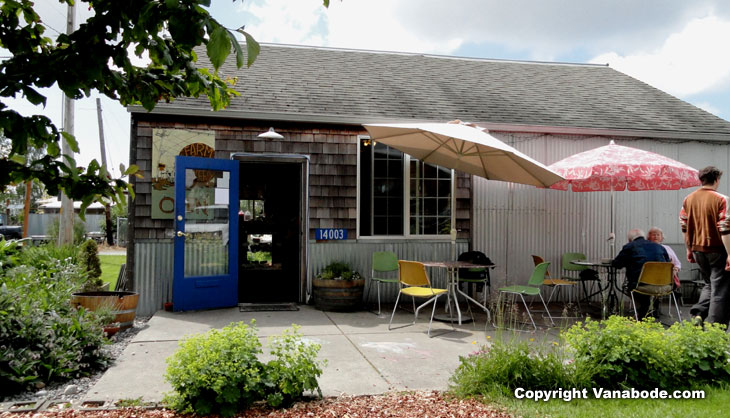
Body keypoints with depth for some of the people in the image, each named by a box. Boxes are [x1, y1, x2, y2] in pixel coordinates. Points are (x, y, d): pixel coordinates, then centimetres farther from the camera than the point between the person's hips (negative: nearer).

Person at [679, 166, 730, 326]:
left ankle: (698, 313, 5)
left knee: (709, 284, 22)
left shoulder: (688, 199, 5)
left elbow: (684, 227, 10)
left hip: (697, 248, 6)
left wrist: (689, 249, 18)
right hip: (716, 249, -6)